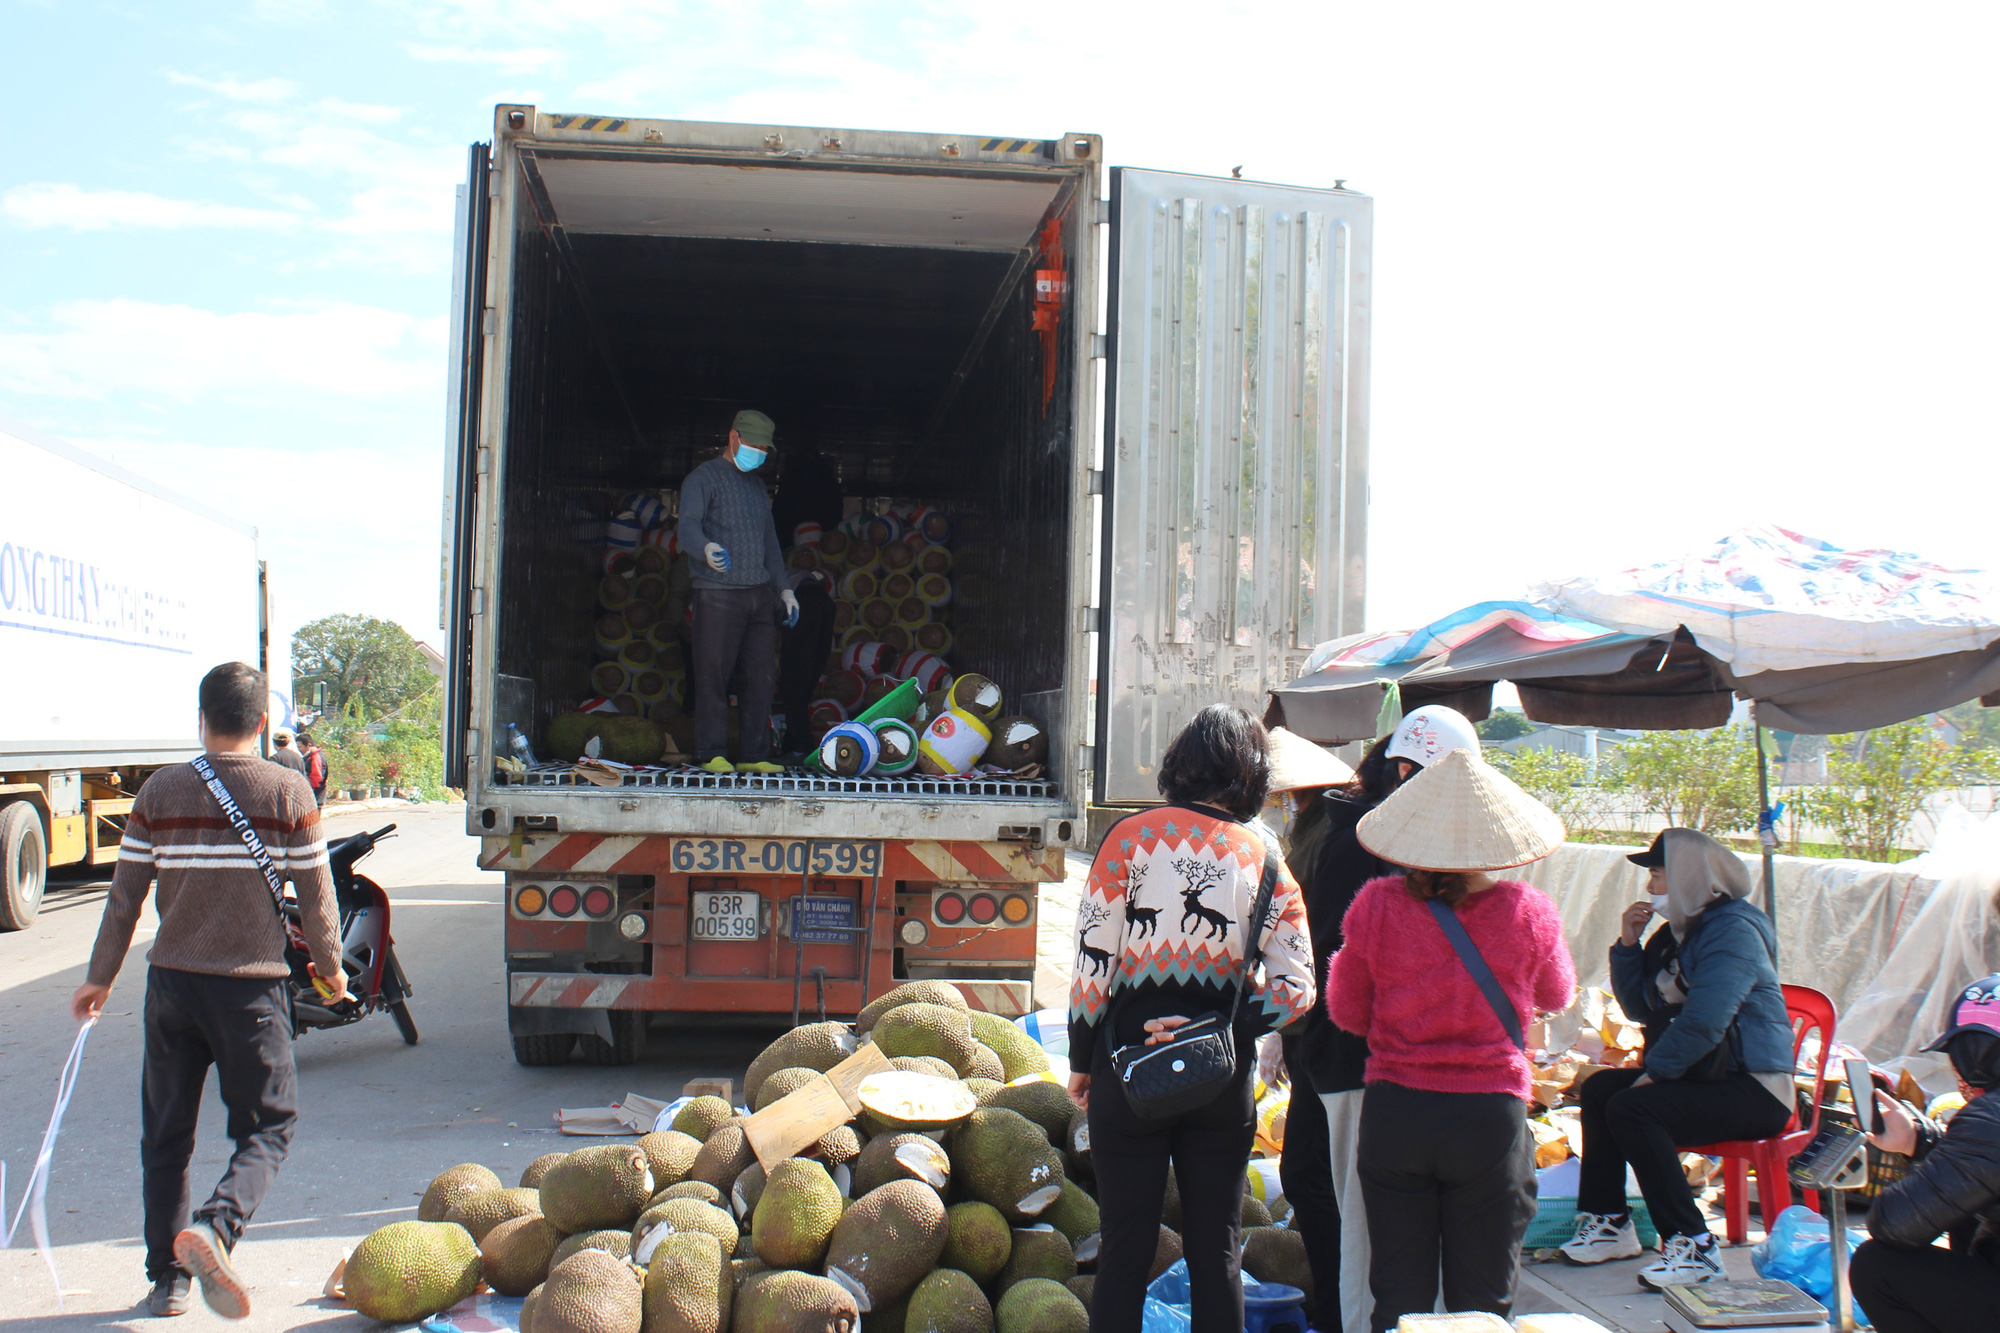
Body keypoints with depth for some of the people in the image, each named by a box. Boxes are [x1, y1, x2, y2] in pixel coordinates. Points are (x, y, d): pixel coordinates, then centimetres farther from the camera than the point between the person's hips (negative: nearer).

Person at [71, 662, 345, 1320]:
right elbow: (316, 897, -3)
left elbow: (125, 895, 4)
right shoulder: (288, 792, -6)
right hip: (253, 986, -2)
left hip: (172, 982, 3)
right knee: (267, 1126, 8)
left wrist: (99, 979, 16)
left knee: (166, 1135, 14)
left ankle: (167, 1278, 19)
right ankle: (214, 1226, -17)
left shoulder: (160, 790, 1)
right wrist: (331, 967, 14)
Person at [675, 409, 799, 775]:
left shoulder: (757, 486, 24)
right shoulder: (704, 478, 1)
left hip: (760, 594, 7)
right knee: (714, 677, -6)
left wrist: (783, 588, 19)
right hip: (719, 594, -7)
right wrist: (706, 548, -36)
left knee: (760, 678, 3)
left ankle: (754, 755, 8)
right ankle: (712, 754, 0)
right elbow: (687, 526, -14)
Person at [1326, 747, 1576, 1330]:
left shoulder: (1377, 905, -9)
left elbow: (1347, 1011, 2)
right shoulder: (1529, 912, -9)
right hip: (1491, 1113, -1)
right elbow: (1557, 996, 11)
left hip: (1394, 1109, 1)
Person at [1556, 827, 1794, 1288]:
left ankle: (1692, 1246, -22)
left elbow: (1704, 1021, -26)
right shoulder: (1678, 931, 15)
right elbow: (1641, 1008, 17)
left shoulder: (1732, 930, -16)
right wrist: (1628, 944, 6)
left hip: (1753, 1090, -10)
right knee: (1599, 1088, 3)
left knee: (1630, 1108, -25)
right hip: (1706, 1075, 10)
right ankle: (1608, 1223, 7)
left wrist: (1654, 1073, -18)